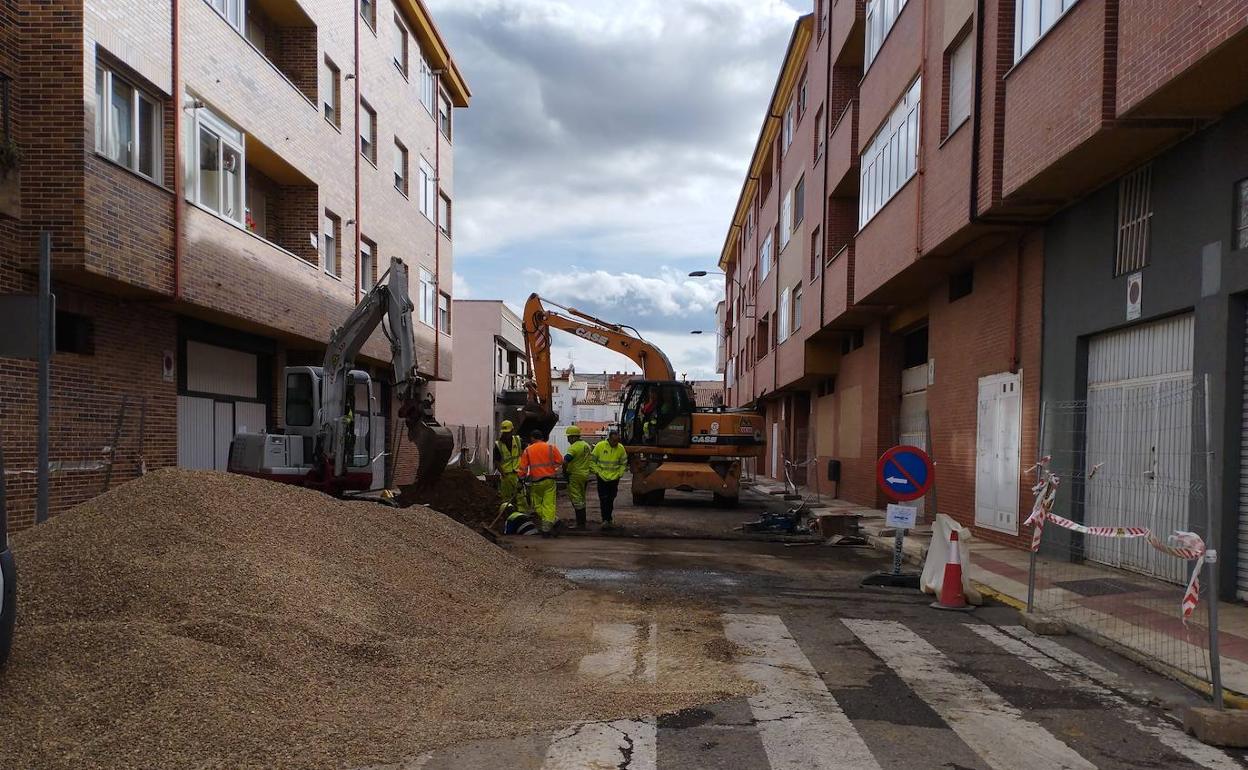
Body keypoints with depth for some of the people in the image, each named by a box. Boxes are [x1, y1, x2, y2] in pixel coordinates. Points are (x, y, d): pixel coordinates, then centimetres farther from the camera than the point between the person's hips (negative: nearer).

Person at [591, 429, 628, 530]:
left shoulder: (621, 448, -2)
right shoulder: (600, 446, -9)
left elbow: (623, 463, 11)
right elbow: (592, 461, -1)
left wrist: (619, 474, 3)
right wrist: (597, 472, -6)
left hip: (614, 479, 2)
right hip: (602, 479, -2)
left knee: (611, 500, 9)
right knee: (603, 500, -7)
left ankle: (609, 520, 19)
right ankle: (605, 520, -8)